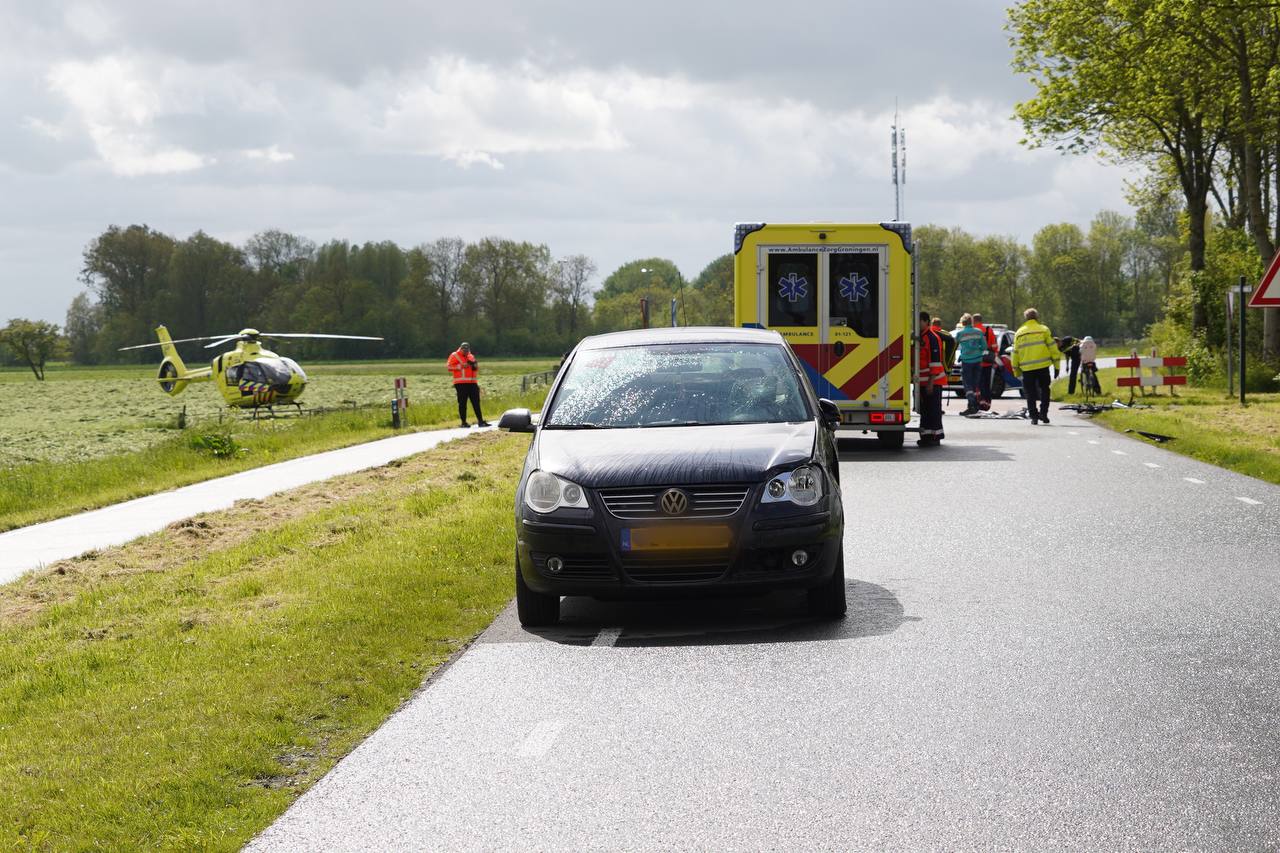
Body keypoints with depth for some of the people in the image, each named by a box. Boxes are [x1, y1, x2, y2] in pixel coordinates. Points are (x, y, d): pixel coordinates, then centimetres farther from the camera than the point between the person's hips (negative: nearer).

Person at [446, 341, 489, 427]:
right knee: (462, 403, -4)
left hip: (472, 382, 5)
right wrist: (460, 366, -15)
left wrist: (474, 365, 2)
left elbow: (477, 369, 25)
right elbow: (449, 367, -8)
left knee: (476, 402, 3)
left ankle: (480, 421, 5)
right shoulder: (454, 356, 3)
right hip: (461, 383, -5)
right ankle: (463, 422, 0)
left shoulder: (471, 356, 19)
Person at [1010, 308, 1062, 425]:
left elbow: (1015, 352, 10)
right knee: (1044, 390, 12)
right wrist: (1056, 364, 4)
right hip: (1042, 366, -2)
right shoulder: (1043, 329, 3)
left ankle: (1034, 416, 2)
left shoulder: (1019, 333, 10)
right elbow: (1052, 347, -1)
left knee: (1031, 393, 7)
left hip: (1026, 368, 2)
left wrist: (1016, 370, 16)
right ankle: (1043, 413, 1)